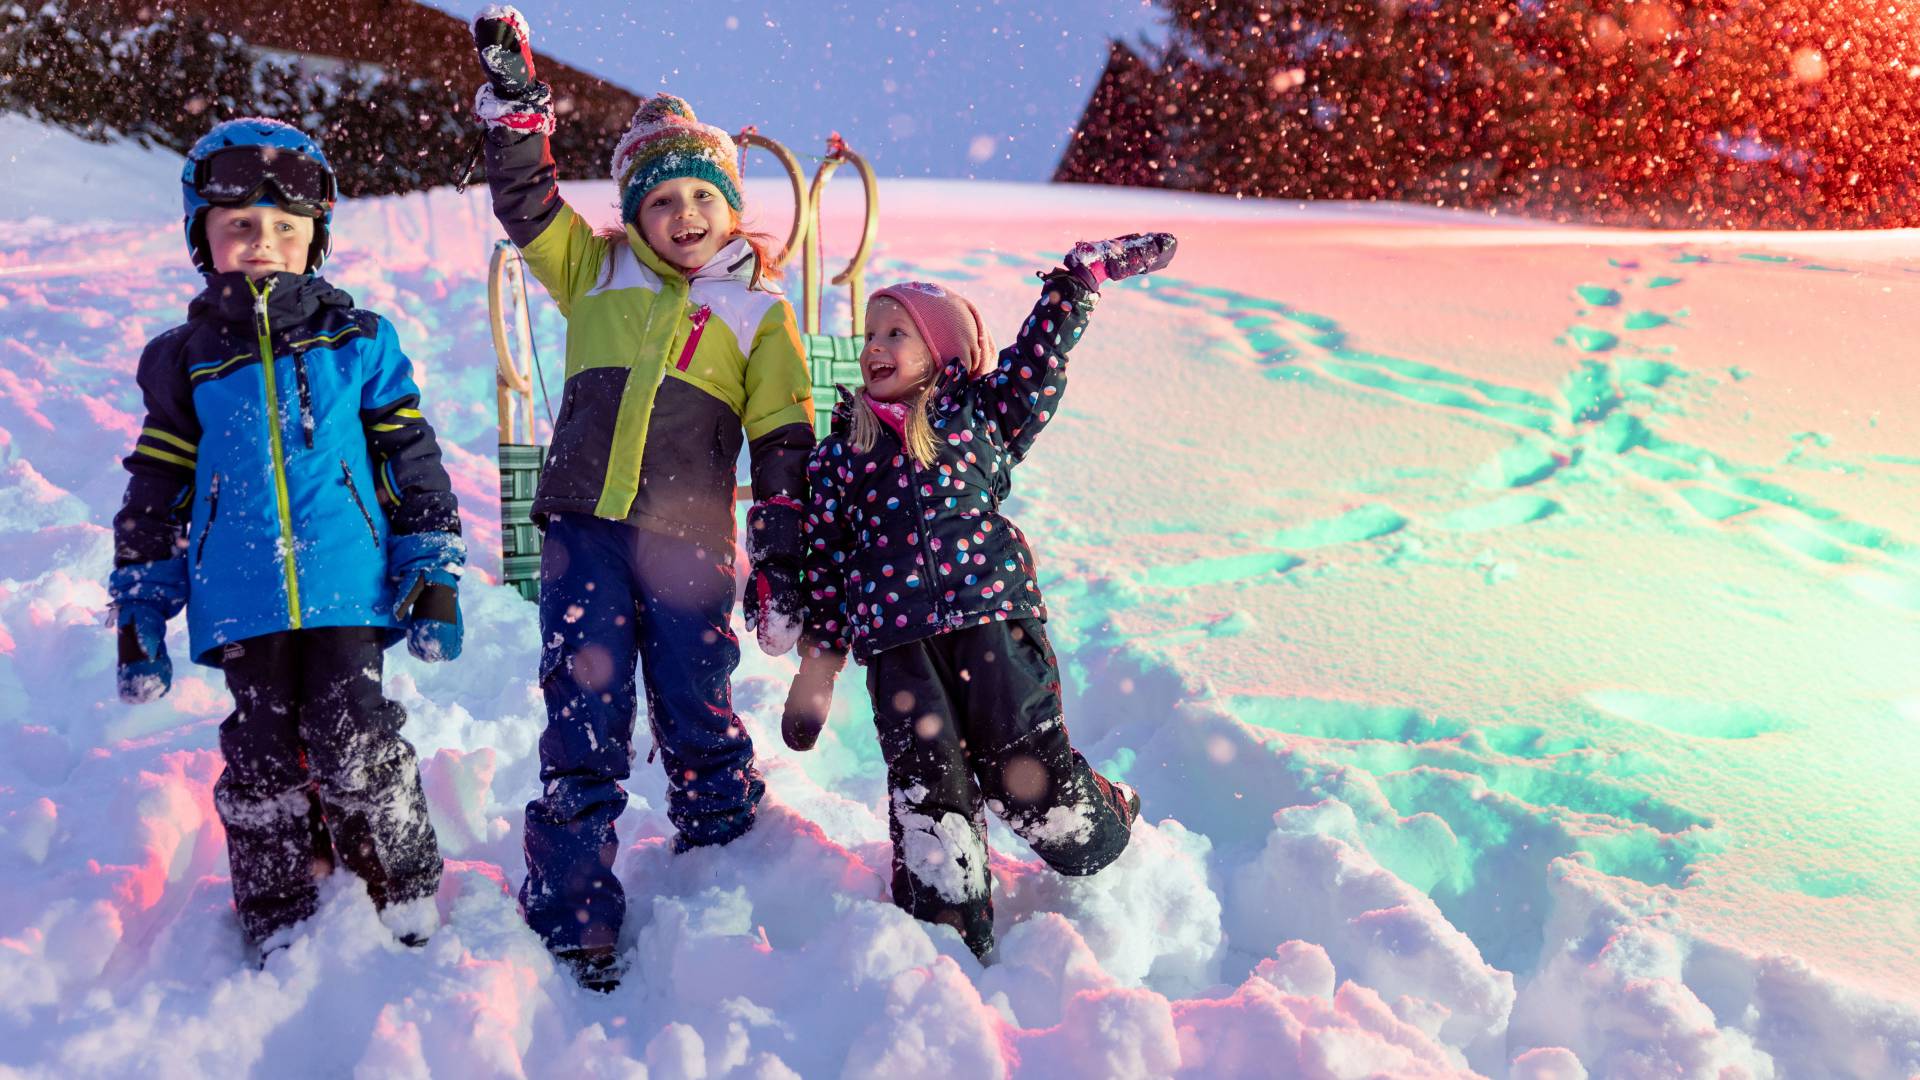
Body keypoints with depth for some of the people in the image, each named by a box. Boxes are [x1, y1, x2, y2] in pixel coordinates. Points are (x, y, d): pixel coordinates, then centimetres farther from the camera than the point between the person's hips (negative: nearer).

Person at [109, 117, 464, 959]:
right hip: (241, 601, 2)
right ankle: (280, 921, 23)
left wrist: (434, 573, 2)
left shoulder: (359, 343, 3)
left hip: (347, 587, -2)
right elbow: (154, 491, 12)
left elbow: (412, 461, 6)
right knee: (260, 756, 8)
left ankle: (405, 894, 16)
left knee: (355, 741, -4)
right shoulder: (185, 361, 7)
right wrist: (138, 606, 10)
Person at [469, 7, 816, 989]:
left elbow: (784, 450, 5)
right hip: (583, 530, 1)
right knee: (582, 726, 0)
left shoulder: (759, 312, 8)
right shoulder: (596, 271, 14)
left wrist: (781, 571, 1)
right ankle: (572, 916, 10)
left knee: (698, 721, 6)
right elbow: (526, 202, 13)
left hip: (686, 541, -1)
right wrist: (513, 96, 1)